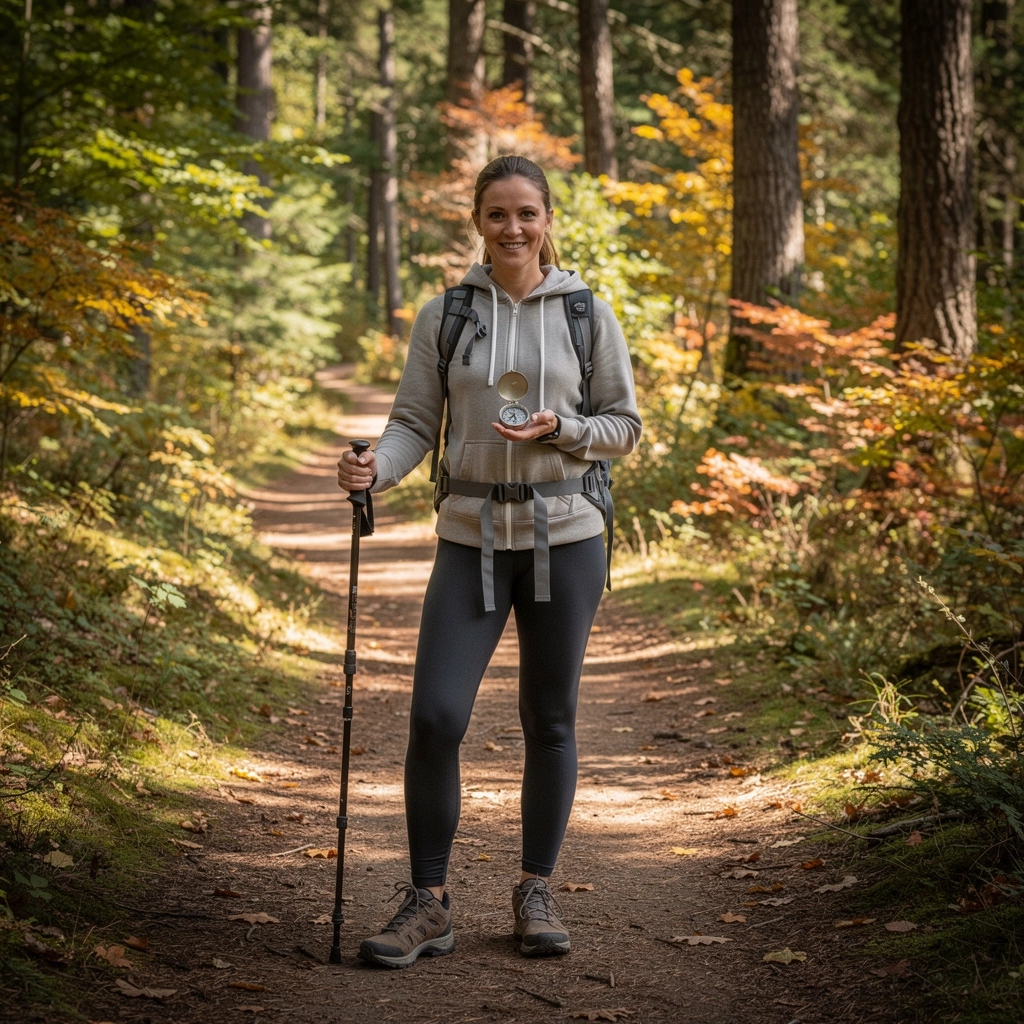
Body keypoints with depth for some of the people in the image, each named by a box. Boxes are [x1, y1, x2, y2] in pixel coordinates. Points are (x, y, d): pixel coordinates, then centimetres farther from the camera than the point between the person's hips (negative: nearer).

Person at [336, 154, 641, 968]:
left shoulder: (589, 314, 2)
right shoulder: (444, 316, 4)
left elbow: (625, 427, 5)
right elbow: (415, 423, 3)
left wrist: (557, 431, -14)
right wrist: (374, 470, -17)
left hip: (564, 534, 0)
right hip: (472, 537, 0)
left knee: (550, 720, 7)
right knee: (435, 716, -9)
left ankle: (537, 892, 23)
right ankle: (428, 902, 5)